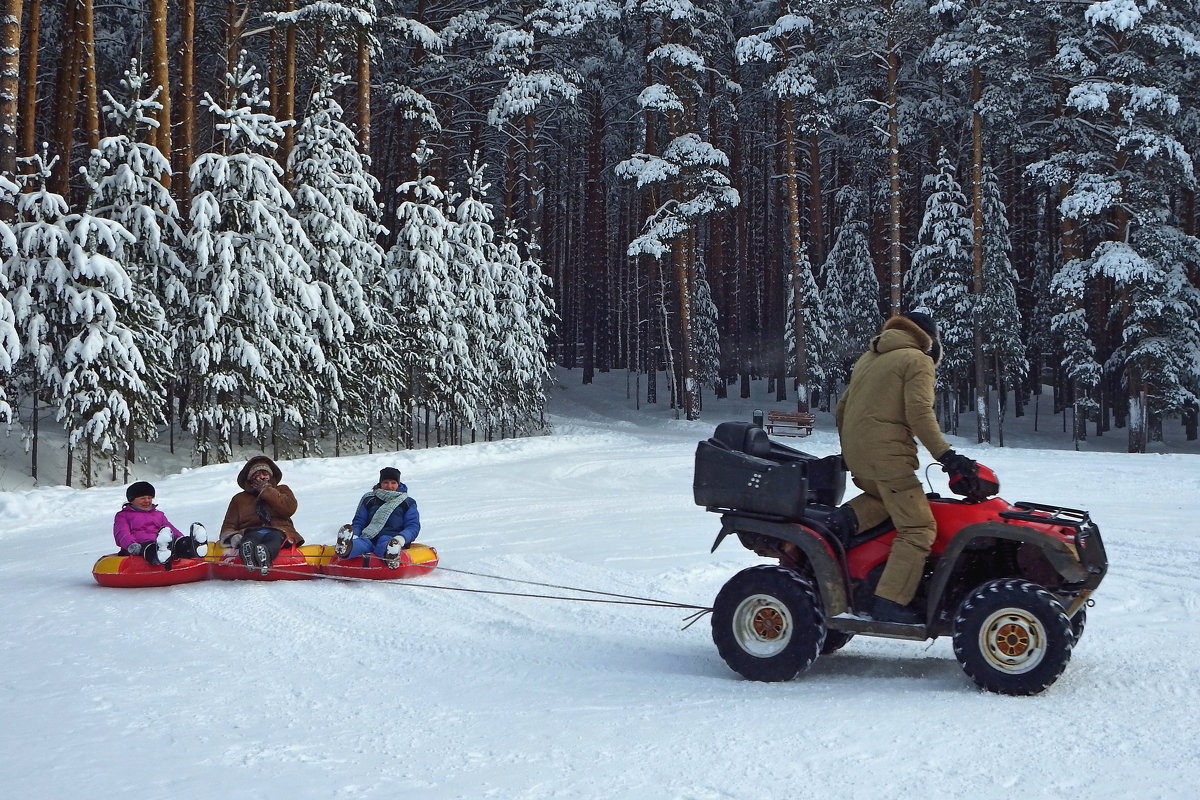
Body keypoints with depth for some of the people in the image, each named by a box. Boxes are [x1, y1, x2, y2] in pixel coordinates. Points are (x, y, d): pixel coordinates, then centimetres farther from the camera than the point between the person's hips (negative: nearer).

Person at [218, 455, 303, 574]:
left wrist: (266, 491, 5)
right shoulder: (239, 499, 31)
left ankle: (265, 554, -74)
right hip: (251, 532, 0)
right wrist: (232, 536, -5)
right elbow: (228, 525, 21)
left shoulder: (282, 490, 29)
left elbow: (290, 508, 6)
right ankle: (248, 556, -74)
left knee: (274, 538, -40)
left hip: (278, 530, 0)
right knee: (249, 541, -39)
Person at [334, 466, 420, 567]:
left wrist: (401, 539, -16)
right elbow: (358, 522, 21)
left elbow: (413, 527, 7)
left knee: (384, 541, -40)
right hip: (369, 539, 2)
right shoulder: (369, 500, 25)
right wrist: (354, 536, -5)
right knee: (362, 542, -36)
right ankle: (345, 548, -73)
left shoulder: (408, 503, 19)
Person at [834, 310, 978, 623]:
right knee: (917, 528, -8)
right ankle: (889, 603, -17)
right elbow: (919, 413, -14)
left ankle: (852, 514, 0)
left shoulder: (868, 359, 24)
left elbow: (843, 406, 26)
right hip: (887, 454, -8)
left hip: (855, 456, 8)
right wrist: (945, 455, -16)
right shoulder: (917, 360, 0)